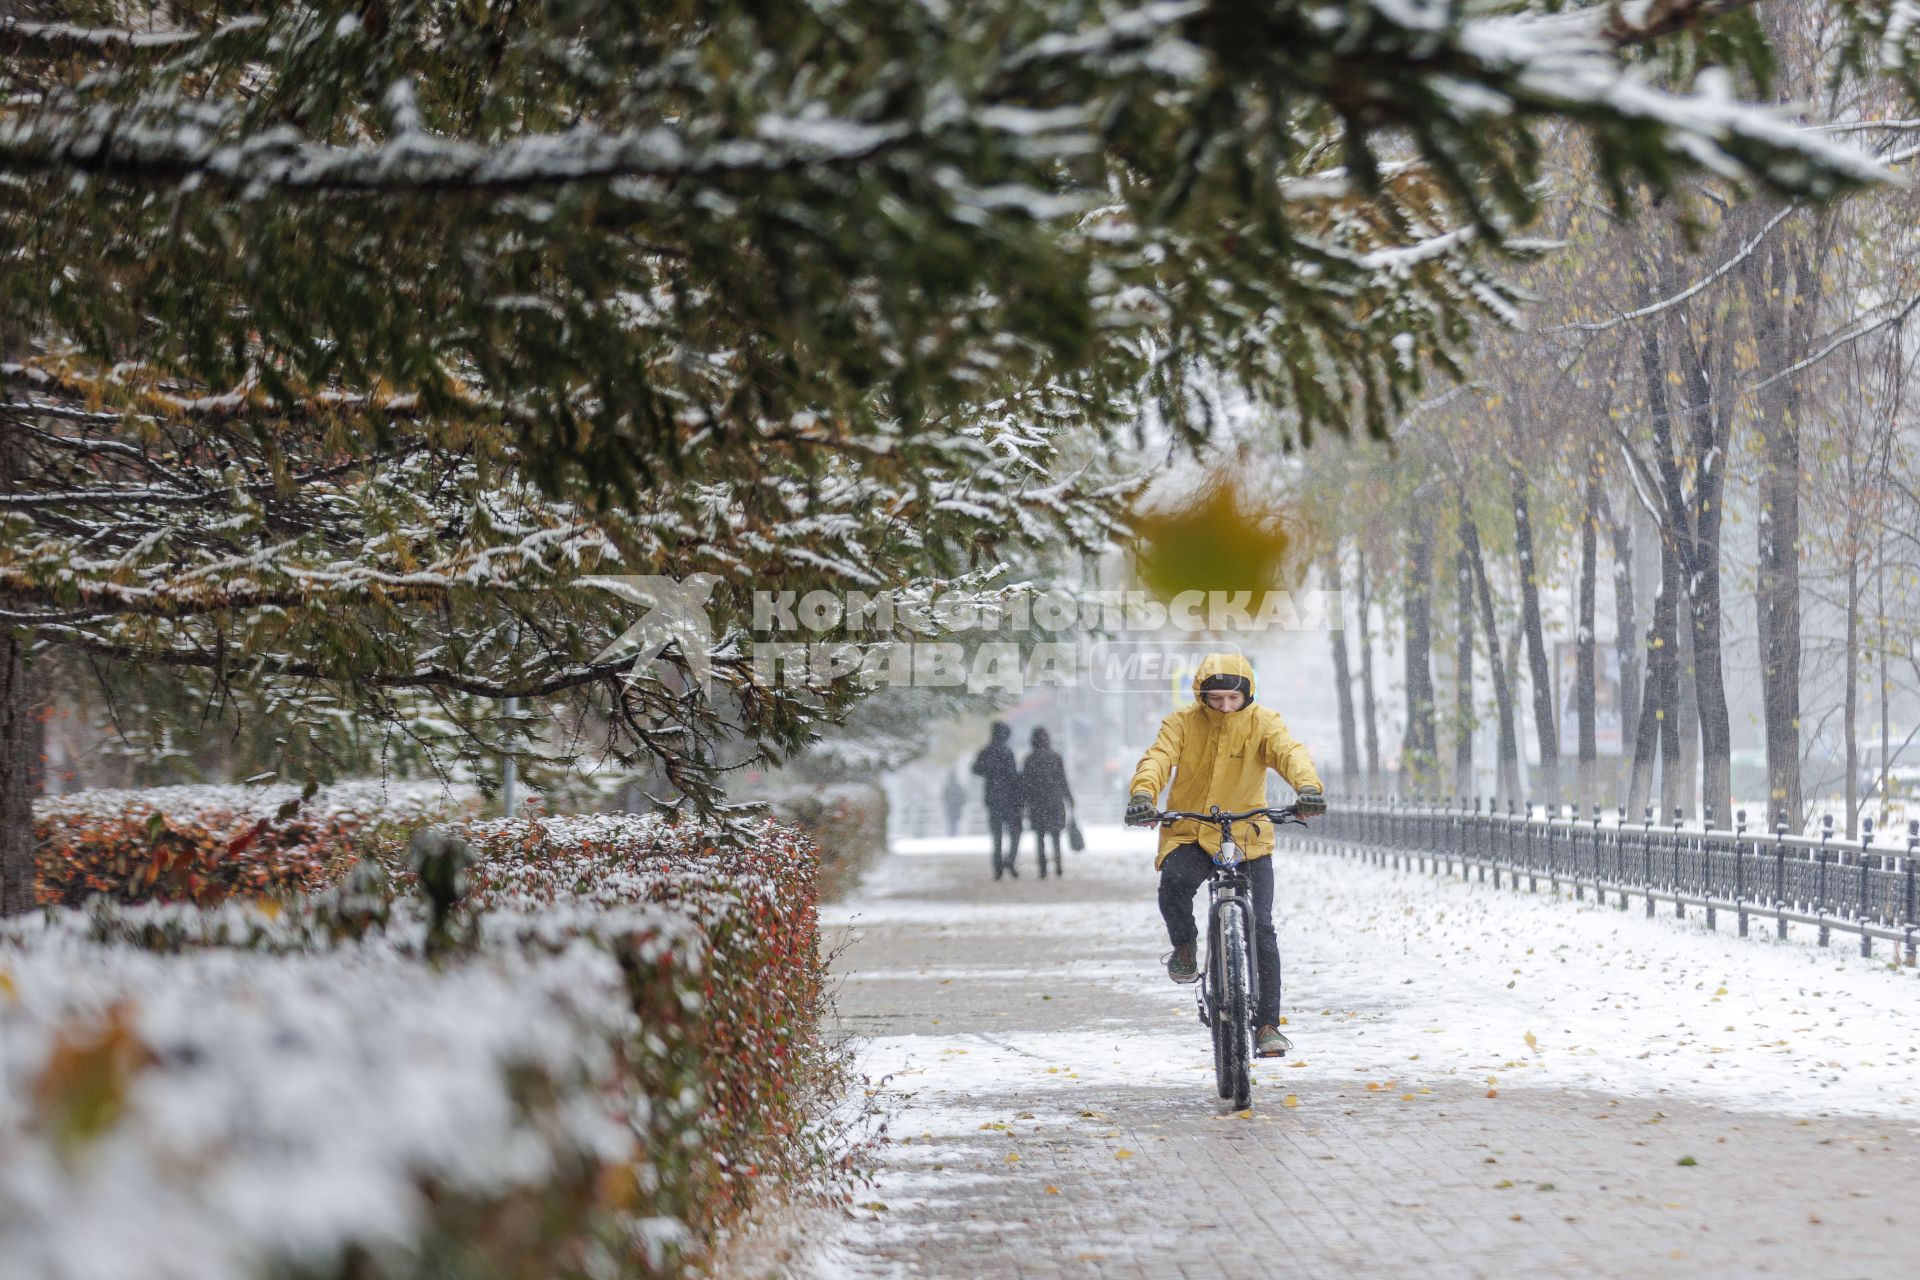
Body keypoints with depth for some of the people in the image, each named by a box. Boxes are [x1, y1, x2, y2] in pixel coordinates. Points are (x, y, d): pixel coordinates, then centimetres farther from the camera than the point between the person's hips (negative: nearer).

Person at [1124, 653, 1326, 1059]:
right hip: (1188, 833, -1)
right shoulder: (1182, 724, -5)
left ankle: (1267, 1025, 2)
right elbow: (1158, 758, -21)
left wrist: (1308, 786, -46)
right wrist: (1143, 794, -43)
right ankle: (1184, 943, -2)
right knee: (1174, 883, -34)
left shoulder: (1262, 723, -5)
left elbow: (1290, 752, -23)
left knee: (1260, 928, -8)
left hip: (1247, 838, 1)